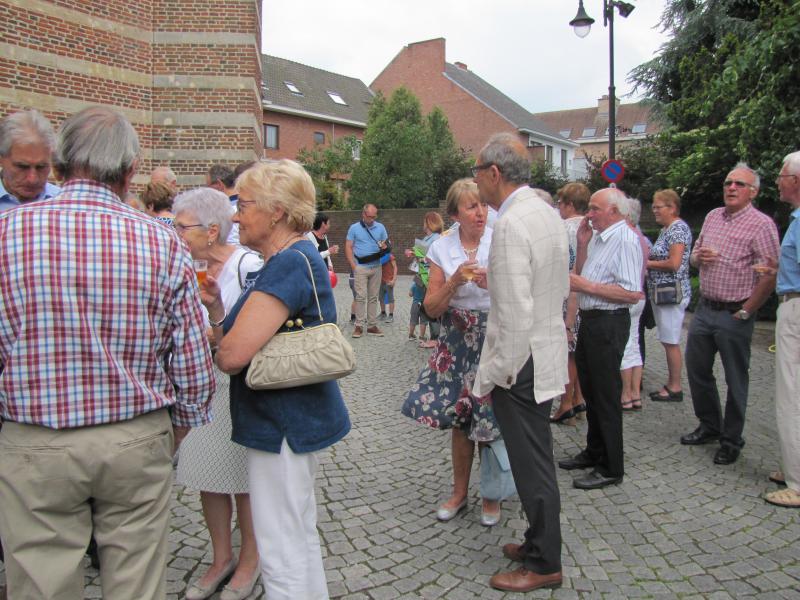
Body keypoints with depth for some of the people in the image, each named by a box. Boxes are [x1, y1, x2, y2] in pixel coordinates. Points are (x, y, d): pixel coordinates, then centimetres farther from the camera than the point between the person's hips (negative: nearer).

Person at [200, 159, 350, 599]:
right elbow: (245, 342, 13)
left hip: (284, 426, -10)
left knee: (281, 555, 3)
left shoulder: (290, 264, -20)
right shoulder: (290, 258, 13)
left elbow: (232, 356, -25)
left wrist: (215, 336, -3)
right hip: (293, 420, 11)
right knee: (300, 537, 24)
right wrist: (216, 309, -3)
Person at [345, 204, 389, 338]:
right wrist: (353, 266, -9)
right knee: (361, 296, -6)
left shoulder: (380, 228, 9)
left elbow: (386, 244, 14)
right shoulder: (354, 228, 1)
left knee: (373, 297, 8)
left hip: (376, 267, 3)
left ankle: (372, 325, 14)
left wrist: (384, 247, -12)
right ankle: (359, 326, -1)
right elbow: (348, 247, 0)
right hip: (361, 267, -3)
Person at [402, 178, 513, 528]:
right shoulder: (442, 248, -1)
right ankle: (460, 493, 32)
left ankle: (492, 495, 26)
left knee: (491, 421, 2)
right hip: (457, 341, 2)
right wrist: (455, 281, -18)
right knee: (460, 420, 12)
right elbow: (432, 307, -3)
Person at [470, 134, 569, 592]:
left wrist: (493, 375, -17)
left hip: (521, 363, -10)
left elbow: (515, 315, -25)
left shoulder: (511, 224, -22)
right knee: (538, 459, 21)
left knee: (533, 467, 5)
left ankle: (544, 565, 21)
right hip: (548, 353, 10)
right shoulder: (549, 212, 8)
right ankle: (539, 543, 37)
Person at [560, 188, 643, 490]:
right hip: (589, 320, 9)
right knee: (590, 390, 19)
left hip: (608, 324, -9)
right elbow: (581, 276, 18)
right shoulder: (598, 237, 12)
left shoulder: (625, 240, -17)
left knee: (606, 396, 1)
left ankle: (611, 468, 15)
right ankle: (594, 452, 36)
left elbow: (632, 293, -24)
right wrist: (582, 244, 7)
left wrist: (586, 286, -20)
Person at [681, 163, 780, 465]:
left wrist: (746, 312, -14)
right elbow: (694, 255, 21)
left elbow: (770, 275, -17)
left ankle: (731, 440, 20)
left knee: (735, 380, 5)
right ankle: (709, 425, 33)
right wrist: (699, 257, -3)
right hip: (704, 308, 7)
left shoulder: (761, 224, -11)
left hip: (734, 315, -7)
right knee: (696, 369, 14)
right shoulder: (712, 217, 11)